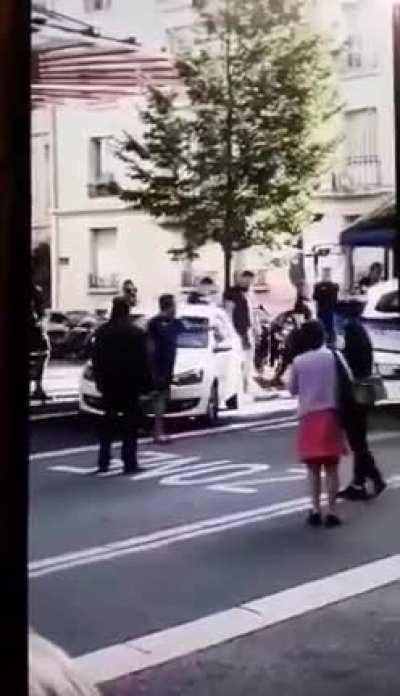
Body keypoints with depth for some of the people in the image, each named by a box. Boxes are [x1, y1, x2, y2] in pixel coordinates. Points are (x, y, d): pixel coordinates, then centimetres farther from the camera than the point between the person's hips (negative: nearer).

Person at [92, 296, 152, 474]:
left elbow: (96, 360, 5)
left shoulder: (101, 332, 1)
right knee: (130, 425, 2)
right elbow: (143, 361, -7)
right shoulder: (136, 333, -9)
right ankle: (129, 463, -1)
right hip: (130, 384, -3)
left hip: (109, 385, 3)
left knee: (107, 425, 11)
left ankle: (103, 463, 10)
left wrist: (99, 381, 11)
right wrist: (145, 383, -1)